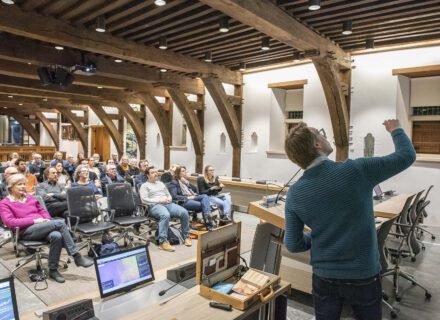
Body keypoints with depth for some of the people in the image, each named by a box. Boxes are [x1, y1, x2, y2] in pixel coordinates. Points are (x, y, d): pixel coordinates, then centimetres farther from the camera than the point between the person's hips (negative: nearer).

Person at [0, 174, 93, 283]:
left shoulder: (30, 198, 23)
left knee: (57, 236, -33)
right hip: (26, 231, -5)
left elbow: (43, 211, 23)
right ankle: (76, 256, -25)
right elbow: (9, 222, -9)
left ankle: (53, 270, -18)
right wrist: (34, 220, -16)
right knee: (60, 222, -29)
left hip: (43, 227, 5)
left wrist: (47, 219, 0)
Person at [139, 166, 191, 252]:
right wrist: (159, 200, -13)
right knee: (165, 215, -41)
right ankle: (163, 241, -36)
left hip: (168, 204, 6)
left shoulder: (161, 183, 28)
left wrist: (168, 199, 2)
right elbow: (144, 199, -5)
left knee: (184, 212, -22)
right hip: (155, 205, -5)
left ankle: (186, 236, -7)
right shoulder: (144, 186, 9)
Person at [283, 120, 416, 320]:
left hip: (324, 277, 2)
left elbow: (293, 245, -6)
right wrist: (396, 130, 13)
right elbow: (407, 155, -6)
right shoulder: (356, 171, -21)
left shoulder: (294, 194, -12)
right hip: (363, 277, -1)